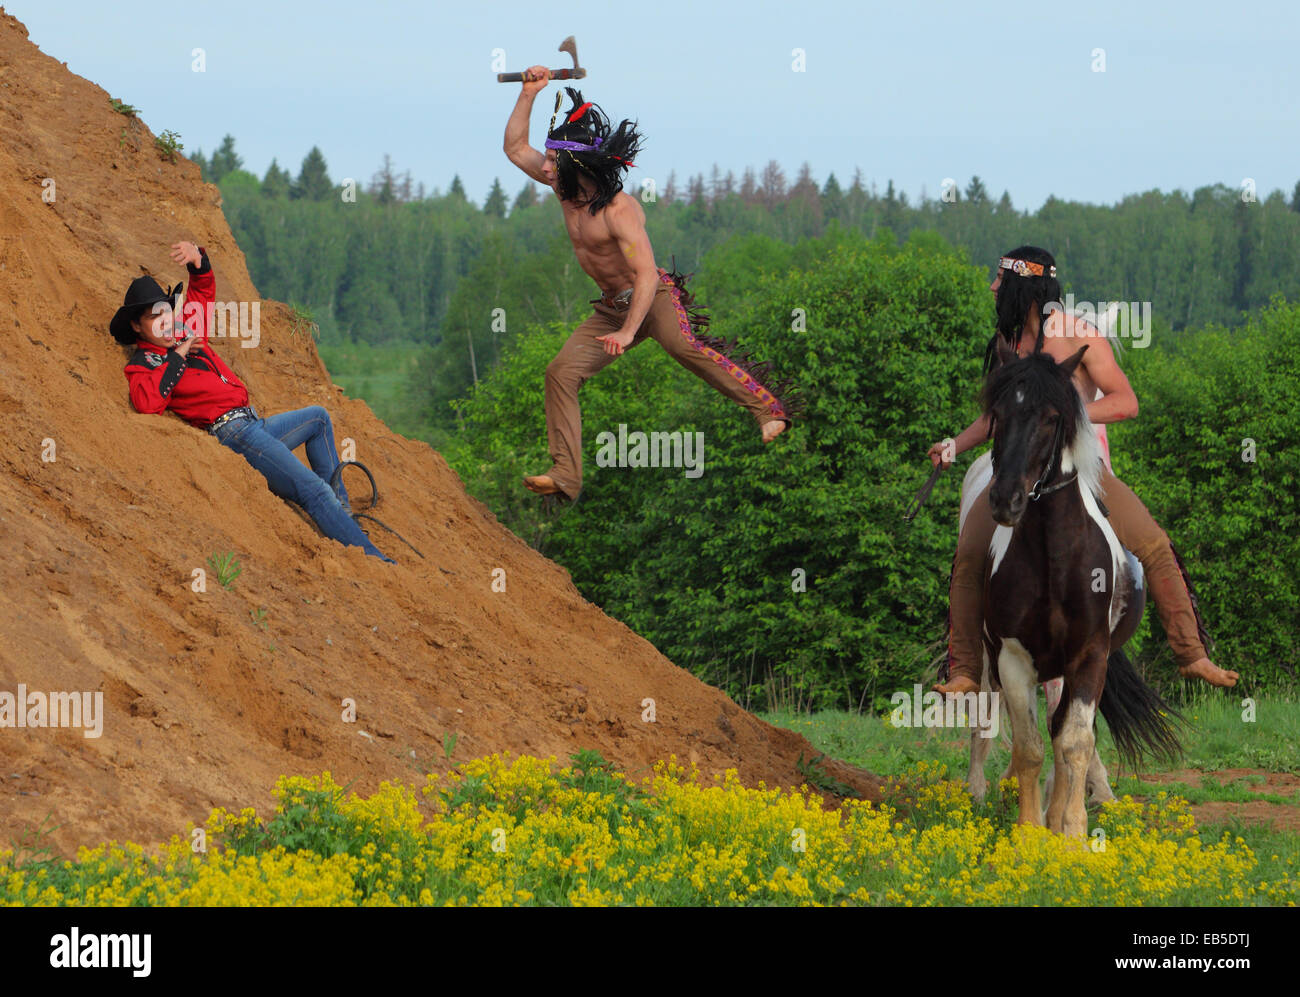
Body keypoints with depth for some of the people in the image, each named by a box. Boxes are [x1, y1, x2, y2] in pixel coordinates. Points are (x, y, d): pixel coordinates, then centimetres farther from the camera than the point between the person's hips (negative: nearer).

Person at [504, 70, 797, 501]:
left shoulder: (619, 210, -23)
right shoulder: (567, 191, 2)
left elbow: (647, 275, -30)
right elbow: (515, 146, 11)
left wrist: (627, 332, -39)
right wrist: (528, 94, -2)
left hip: (655, 298, -8)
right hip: (611, 307, 8)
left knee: (685, 346, -36)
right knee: (561, 372, -8)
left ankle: (768, 409, -36)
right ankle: (566, 476, -11)